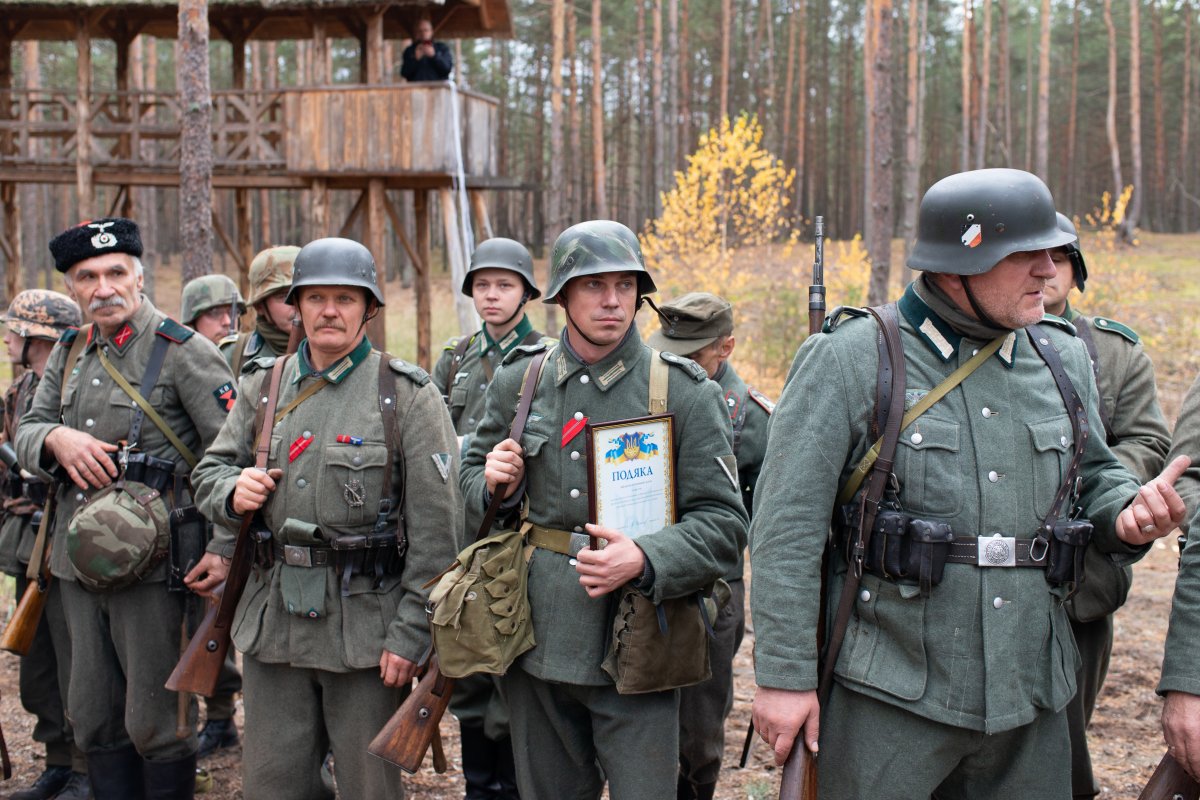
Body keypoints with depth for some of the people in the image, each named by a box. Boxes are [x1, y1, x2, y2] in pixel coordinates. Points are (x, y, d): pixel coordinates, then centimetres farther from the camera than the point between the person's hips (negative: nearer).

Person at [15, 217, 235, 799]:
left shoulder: (184, 352, -8)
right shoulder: (69, 354, 14)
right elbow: (25, 434, 14)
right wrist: (57, 438, -10)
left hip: (152, 563, -7)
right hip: (82, 561, 7)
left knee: (157, 724, 1)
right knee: (94, 722, 15)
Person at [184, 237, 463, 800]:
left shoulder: (407, 395, -6)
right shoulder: (264, 387, 9)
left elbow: (436, 527, -9)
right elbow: (210, 473, 14)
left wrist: (411, 633, -13)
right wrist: (233, 491, -11)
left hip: (367, 623, -4)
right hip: (273, 620, 4)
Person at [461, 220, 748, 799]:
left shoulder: (684, 392, -4)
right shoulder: (517, 381, 5)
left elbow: (723, 522, -8)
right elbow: (473, 475, 18)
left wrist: (645, 561, -25)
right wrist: (494, 484, -6)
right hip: (537, 641, 3)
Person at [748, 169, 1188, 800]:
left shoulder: (1063, 358, 8)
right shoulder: (850, 360, -9)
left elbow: (1093, 473, 22)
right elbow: (787, 526, -11)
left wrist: (1126, 511, -2)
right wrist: (783, 674, -13)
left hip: (1029, 698, 6)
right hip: (890, 698, -5)